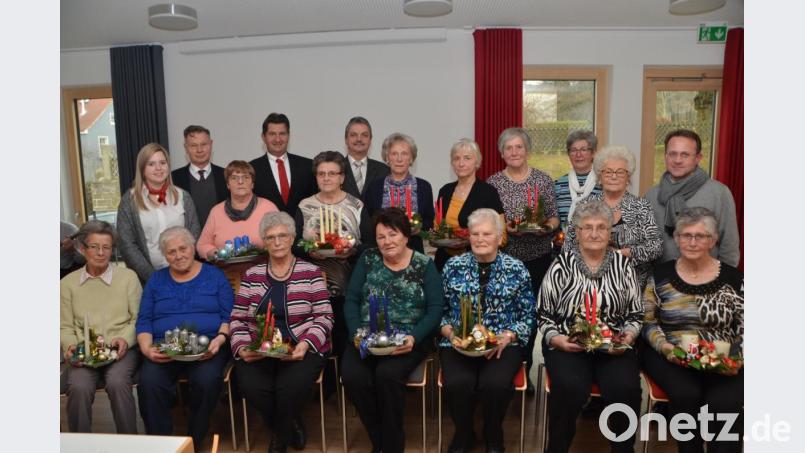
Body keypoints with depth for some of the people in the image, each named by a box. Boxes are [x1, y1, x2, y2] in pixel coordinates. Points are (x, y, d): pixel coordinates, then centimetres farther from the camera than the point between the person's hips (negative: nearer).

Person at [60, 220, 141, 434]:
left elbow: (138, 318, 5)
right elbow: (66, 327, 13)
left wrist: (125, 339, -12)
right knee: (78, 388, -28)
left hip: (122, 349, -1)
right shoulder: (68, 283, 12)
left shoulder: (128, 276, 6)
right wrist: (70, 346, -6)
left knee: (117, 383, -30)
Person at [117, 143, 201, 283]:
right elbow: (127, 244, -4)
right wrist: (152, 276, -12)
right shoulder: (129, 200, 0)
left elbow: (194, 237, 4)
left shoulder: (183, 197, 5)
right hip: (146, 279, -1)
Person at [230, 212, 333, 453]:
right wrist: (242, 347, -7)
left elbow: (324, 317, -2)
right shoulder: (252, 275, 12)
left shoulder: (311, 272, 3)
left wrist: (305, 345, -18)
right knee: (251, 386, -26)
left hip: (301, 348, -2)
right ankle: (291, 428, 7)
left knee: (291, 386, -30)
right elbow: (237, 318, 11)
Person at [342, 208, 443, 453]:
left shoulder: (424, 265, 2)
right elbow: (351, 300, 5)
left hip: (408, 338, -2)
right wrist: (357, 333, -11)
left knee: (387, 375, -30)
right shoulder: (368, 259, 8)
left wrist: (414, 338, -19)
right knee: (352, 376, -24)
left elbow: (435, 308, -4)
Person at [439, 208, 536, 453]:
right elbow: (440, 310, 8)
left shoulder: (516, 269, 2)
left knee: (495, 384, -28)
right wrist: (450, 332, -10)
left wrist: (508, 336, -12)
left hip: (503, 344, 0)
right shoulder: (453, 266, 5)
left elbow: (528, 316, 4)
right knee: (457, 384, -27)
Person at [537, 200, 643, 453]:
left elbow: (635, 314, 12)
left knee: (626, 389, -25)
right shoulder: (562, 264, 0)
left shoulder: (623, 264, 7)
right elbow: (543, 313, 3)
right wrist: (555, 338, -13)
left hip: (614, 345, 2)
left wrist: (628, 336, -7)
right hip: (568, 345, -2)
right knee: (571, 388, -29)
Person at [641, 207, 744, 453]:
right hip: (668, 357, 0)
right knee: (686, 395, -27)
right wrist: (665, 347, -12)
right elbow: (647, 321, 4)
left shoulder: (733, 278, 4)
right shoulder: (661, 274, 4)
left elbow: (744, 329, 6)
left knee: (725, 403, -27)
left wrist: (739, 359, -11)